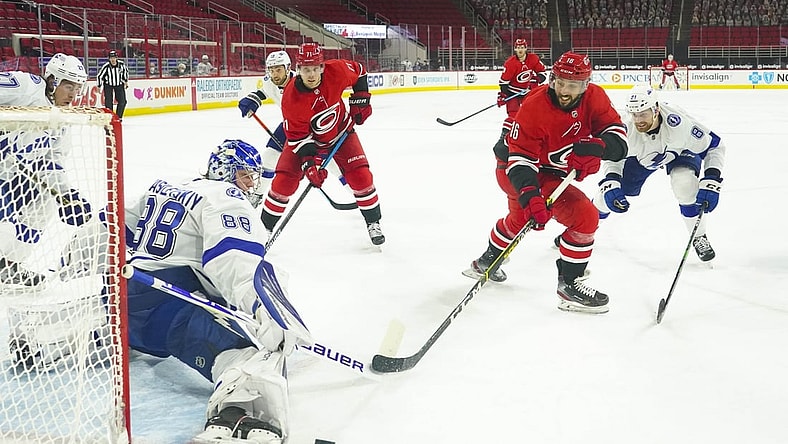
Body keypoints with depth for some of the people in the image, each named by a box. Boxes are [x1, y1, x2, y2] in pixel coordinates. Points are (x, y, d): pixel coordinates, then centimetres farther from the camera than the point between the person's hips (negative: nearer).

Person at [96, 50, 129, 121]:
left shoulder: (121, 64, -14)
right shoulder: (106, 66, -23)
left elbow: (125, 71, 8)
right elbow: (99, 76, -13)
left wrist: (126, 81, 11)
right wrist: (99, 87, -9)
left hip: (119, 84, 3)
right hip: (108, 85, -3)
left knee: (122, 101, -3)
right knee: (109, 102, -9)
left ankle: (118, 117, 14)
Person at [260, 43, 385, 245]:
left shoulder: (337, 71, -27)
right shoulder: (291, 97, -32)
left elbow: (359, 71, -3)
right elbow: (297, 135, -24)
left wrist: (360, 99, -7)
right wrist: (308, 162, -34)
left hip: (340, 131, 2)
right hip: (306, 137, -1)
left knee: (360, 175, -10)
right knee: (284, 180, -9)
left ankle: (373, 222, 8)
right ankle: (266, 225, 11)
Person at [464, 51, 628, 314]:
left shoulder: (594, 98, -14)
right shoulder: (533, 108, -30)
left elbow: (617, 133, -17)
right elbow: (521, 159, -30)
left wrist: (597, 145, -39)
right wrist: (529, 194, -45)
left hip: (550, 170, 8)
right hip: (519, 173, -8)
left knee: (519, 220, 32)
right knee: (585, 216, -19)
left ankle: (486, 263, 58)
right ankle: (568, 285, -5)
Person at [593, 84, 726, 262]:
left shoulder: (679, 123, -42)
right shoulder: (625, 127, -36)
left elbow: (715, 146, -29)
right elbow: (613, 158, -17)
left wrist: (711, 181, -39)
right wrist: (611, 182, -36)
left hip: (679, 151, -2)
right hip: (640, 156, 2)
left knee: (685, 183, -32)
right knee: (609, 193, -5)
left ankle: (699, 237, -7)